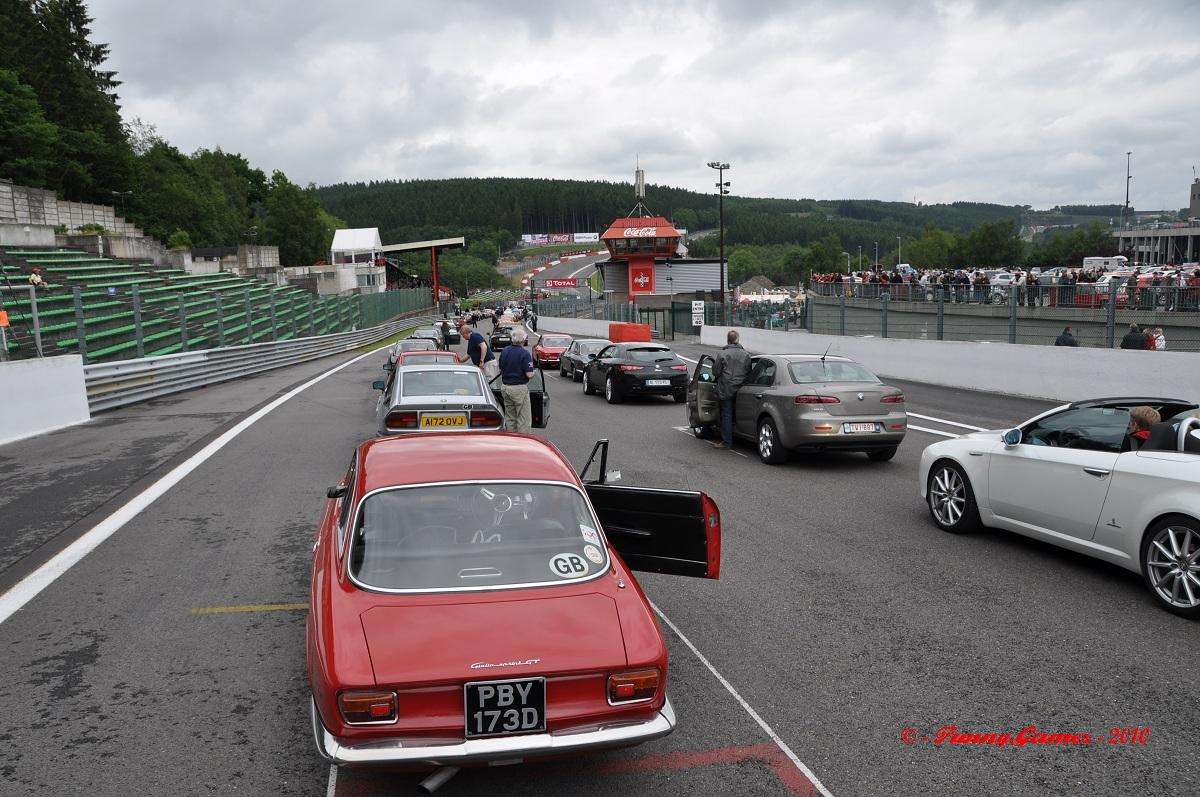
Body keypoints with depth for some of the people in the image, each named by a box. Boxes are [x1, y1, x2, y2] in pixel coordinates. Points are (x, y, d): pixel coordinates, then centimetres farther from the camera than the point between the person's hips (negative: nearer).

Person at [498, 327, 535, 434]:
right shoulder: (524, 353, -16)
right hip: (519, 388, -7)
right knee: (524, 418, 0)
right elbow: (529, 375, -18)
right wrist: (533, 373, 3)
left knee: (509, 417, 16)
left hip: (505, 387, 7)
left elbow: (500, 370, 12)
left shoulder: (505, 350, 4)